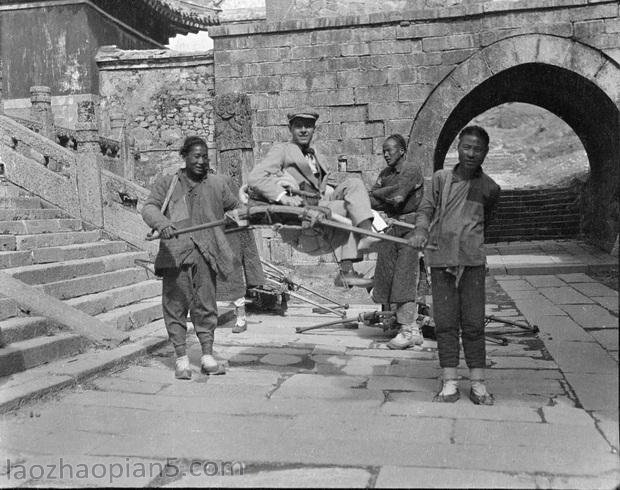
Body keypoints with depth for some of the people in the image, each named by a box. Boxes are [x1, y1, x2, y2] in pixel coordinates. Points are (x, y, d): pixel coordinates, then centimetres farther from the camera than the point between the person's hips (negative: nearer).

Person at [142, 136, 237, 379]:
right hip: (176, 252, -1)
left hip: (205, 252, 1)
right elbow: (149, 207, -2)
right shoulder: (167, 183, 12)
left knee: (206, 304, 1)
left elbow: (235, 207, 34)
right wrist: (161, 223, -19)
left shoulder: (217, 184, 18)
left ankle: (208, 356, 8)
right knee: (176, 304, -1)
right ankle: (181, 358, 6)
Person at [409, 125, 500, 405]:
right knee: (445, 322, 2)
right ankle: (449, 383, 9)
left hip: (472, 260, 0)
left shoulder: (489, 188, 6)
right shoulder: (441, 178, 5)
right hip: (440, 258, 0)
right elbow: (425, 208, 4)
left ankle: (477, 384, 9)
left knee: (473, 323, 1)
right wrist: (421, 230, -14)